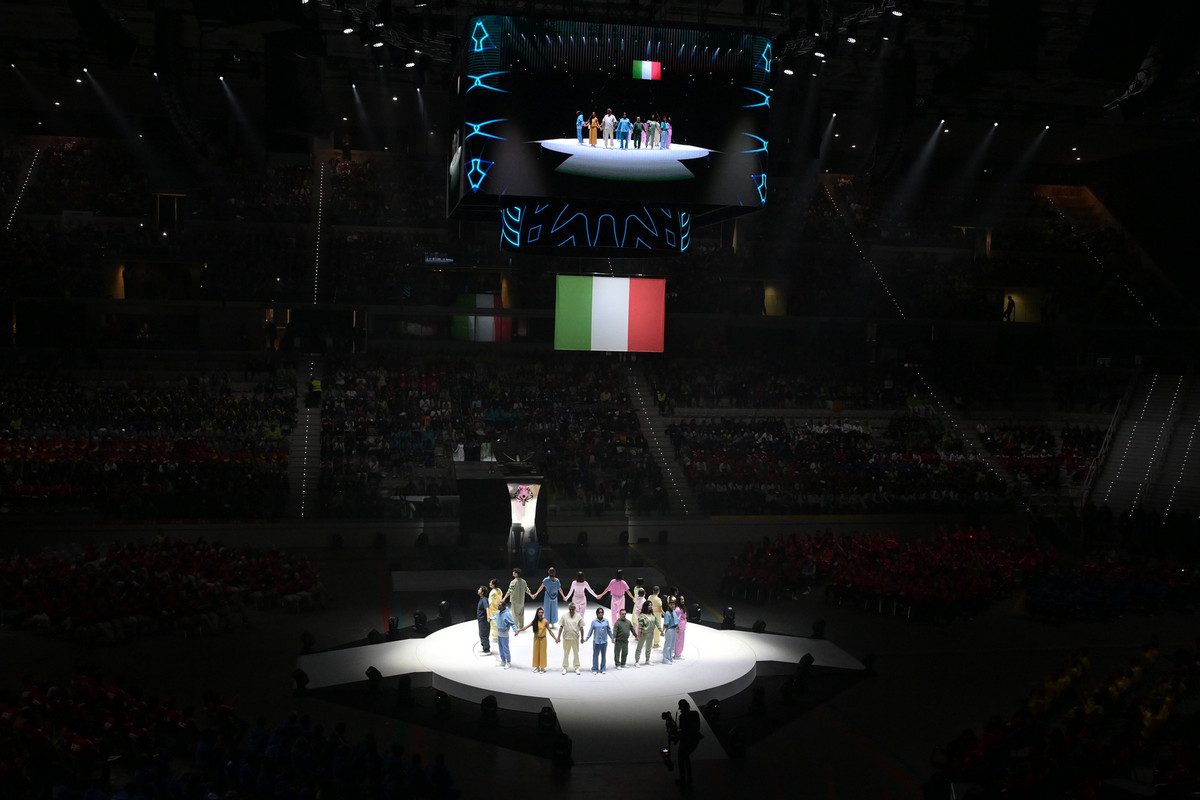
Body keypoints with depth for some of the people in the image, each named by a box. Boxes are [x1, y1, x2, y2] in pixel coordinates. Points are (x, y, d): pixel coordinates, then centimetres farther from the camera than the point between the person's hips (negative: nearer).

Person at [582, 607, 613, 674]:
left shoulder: (606, 621, 3)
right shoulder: (594, 622, -1)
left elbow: (609, 631, 11)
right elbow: (590, 631, 2)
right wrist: (585, 639, 0)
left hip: (604, 641, 2)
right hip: (596, 641, -2)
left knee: (603, 655, 8)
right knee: (595, 655, 0)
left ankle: (603, 669, 18)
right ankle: (594, 669, 8)